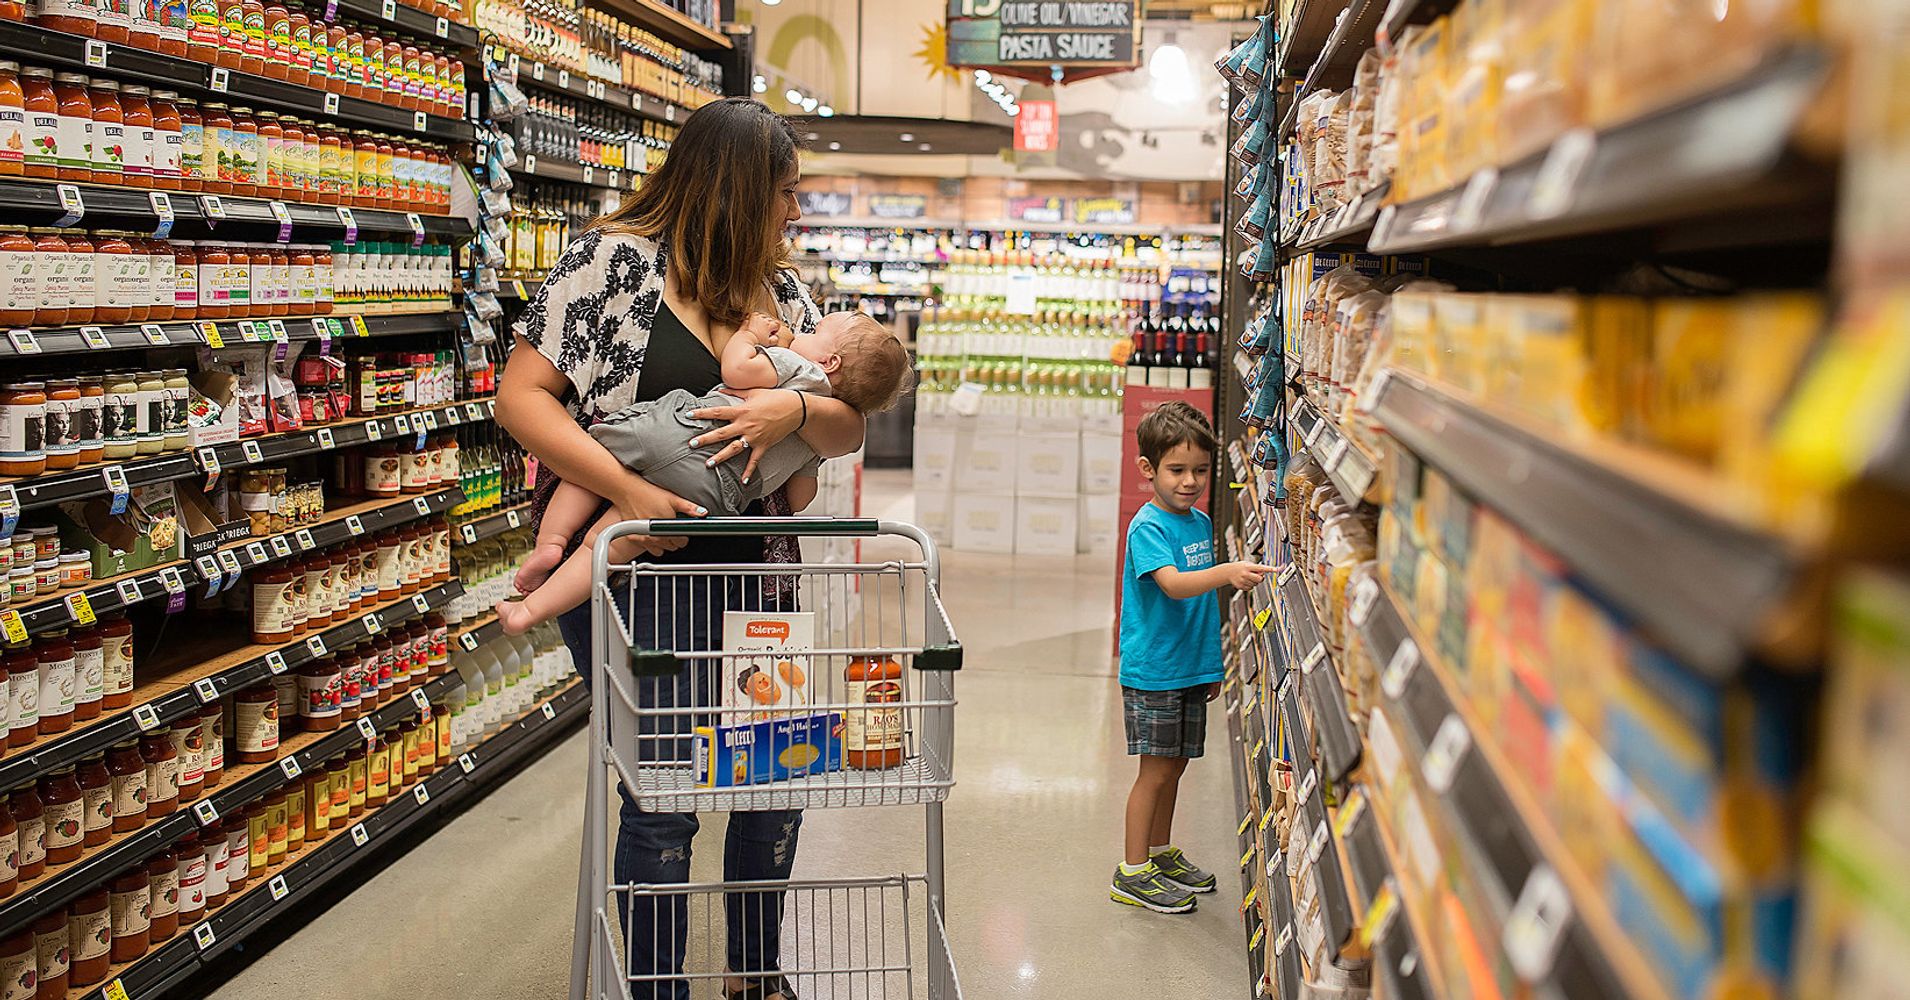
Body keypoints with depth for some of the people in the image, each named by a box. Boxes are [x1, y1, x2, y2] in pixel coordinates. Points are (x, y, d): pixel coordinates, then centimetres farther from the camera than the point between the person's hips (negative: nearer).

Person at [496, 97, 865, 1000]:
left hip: (746, 571, 6)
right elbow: (522, 395, -13)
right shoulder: (616, 260, -7)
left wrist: (795, 409, -18)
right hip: (632, 569, -6)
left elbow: (848, 429, 5)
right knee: (665, 796, -3)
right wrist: (627, 489, -23)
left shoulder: (780, 289, 10)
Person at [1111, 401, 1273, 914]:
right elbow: (1172, 584, -32)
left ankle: (1162, 853, 33)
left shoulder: (1201, 523, 8)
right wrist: (1227, 572, -47)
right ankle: (1133, 873, 9)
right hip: (1152, 672, -7)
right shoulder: (1147, 528, -16)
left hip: (1190, 669, 7)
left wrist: (1212, 664, 20)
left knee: (1175, 764, 17)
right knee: (1156, 769, -1)